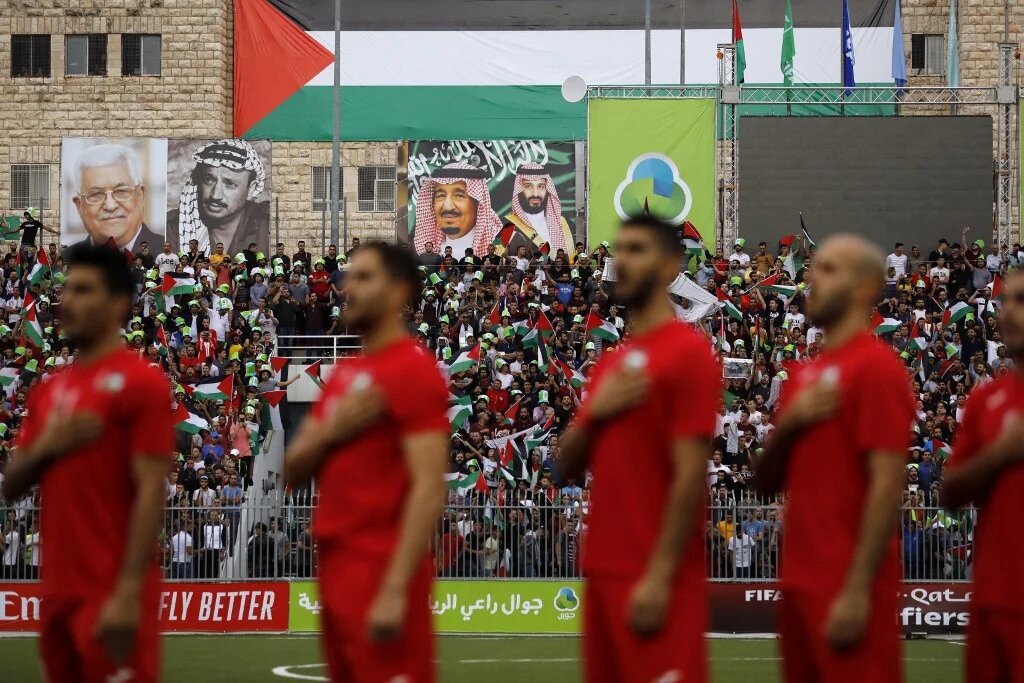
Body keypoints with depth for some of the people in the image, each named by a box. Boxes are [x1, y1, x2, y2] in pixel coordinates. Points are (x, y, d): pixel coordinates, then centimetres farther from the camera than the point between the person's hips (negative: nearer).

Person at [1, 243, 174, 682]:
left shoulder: (141, 384, -7)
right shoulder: (49, 391, 16)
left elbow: (151, 492, -14)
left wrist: (129, 592, -21)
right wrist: (44, 448, -3)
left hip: (113, 594, -8)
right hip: (59, 591, 8)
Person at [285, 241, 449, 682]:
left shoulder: (414, 372, -11)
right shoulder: (344, 374, 17)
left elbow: (429, 487, -19)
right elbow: (293, 473, 17)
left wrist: (395, 589, -25)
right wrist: (330, 430, -5)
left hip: (382, 570, -9)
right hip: (336, 564, 9)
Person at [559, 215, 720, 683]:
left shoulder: (688, 355, -10)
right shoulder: (611, 364, 17)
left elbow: (690, 474, -16)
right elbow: (567, 467, 17)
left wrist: (659, 576, -20)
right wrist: (594, 412, -3)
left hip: (654, 580, -9)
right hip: (603, 572, 9)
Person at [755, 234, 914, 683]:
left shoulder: (877, 368, -10)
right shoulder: (804, 374, 16)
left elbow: (887, 486, -17)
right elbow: (766, 484, 18)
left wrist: (857, 590, -21)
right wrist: (787, 424, -2)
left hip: (848, 586, -9)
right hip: (801, 579, 9)